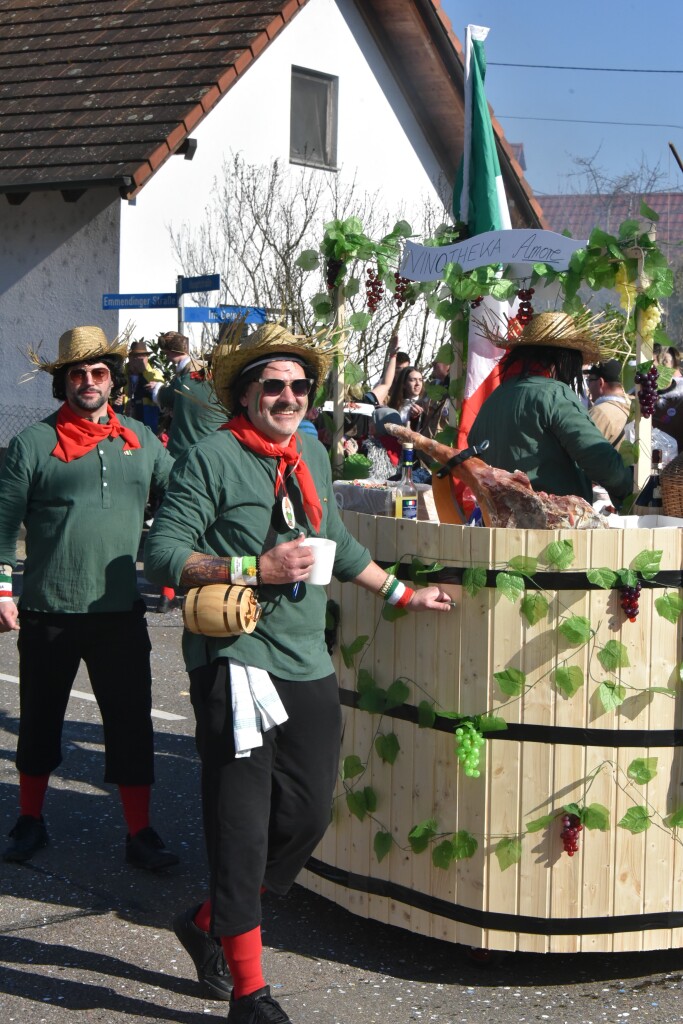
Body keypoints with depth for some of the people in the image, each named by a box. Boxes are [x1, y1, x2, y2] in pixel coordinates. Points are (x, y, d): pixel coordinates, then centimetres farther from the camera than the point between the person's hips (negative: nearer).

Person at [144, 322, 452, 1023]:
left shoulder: (313, 455, 15)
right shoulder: (211, 458, -7)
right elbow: (161, 554, -12)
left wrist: (402, 595, 29)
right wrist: (256, 569, -19)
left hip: (308, 667, 7)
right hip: (236, 661, -7)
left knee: (307, 816, 8)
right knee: (242, 826, -2)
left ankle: (209, 922, 29)